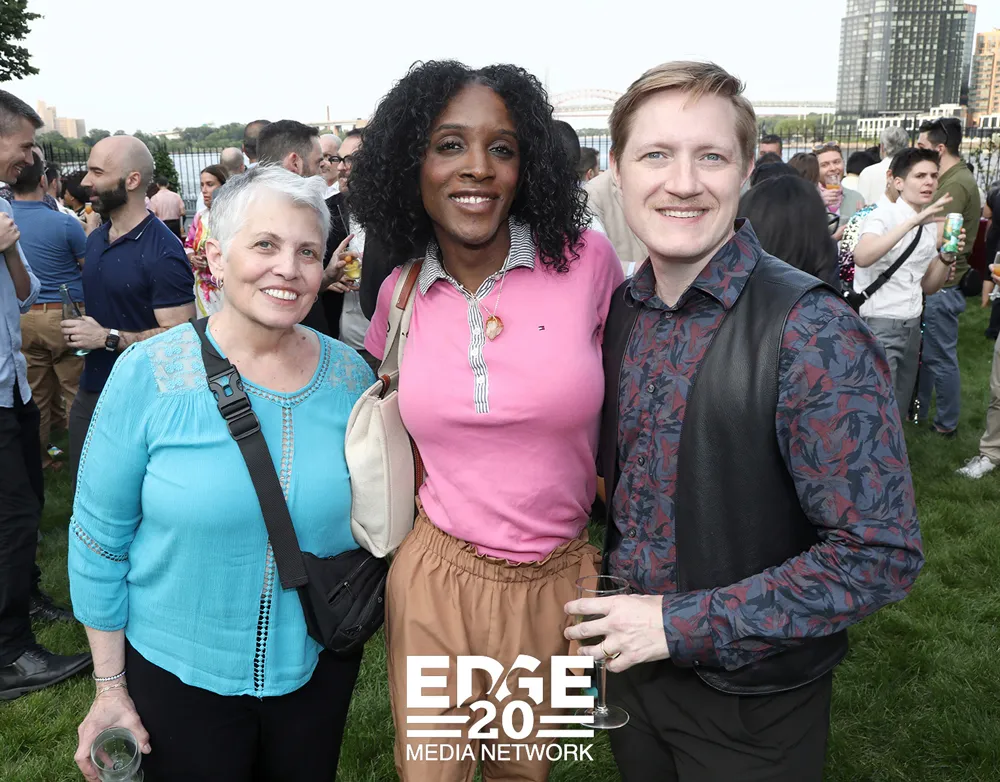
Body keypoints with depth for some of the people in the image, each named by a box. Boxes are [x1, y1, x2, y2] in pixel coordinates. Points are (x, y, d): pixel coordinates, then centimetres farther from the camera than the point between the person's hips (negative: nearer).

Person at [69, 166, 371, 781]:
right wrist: (110, 689, -4)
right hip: (179, 670, -2)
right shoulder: (149, 374, -15)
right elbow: (99, 540, -8)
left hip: (318, 663, 3)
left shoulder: (351, 376, -8)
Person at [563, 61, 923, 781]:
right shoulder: (621, 310, -4)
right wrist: (622, 614, -1)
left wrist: (682, 624, -21)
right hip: (632, 661, 5)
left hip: (751, 703, -5)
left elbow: (881, 553, -23)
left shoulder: (812, 334, -23)